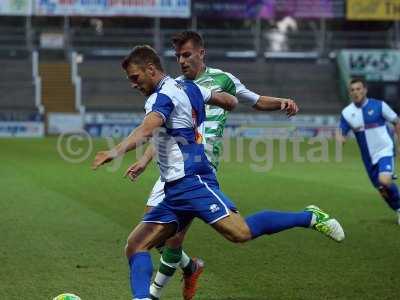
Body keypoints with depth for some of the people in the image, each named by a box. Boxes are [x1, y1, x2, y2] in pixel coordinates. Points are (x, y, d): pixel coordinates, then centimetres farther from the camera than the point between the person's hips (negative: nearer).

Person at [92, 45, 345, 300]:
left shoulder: (163, 95, -8)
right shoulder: (187, 87, 19)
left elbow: (146, 130, -27)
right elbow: (230, 101, 29)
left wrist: (117, 152, -41)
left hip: (191, 181, -11)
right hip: (175, 191, 11)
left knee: (240, 232, -23)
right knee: (135, 246, 0)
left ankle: (310, 218, -6)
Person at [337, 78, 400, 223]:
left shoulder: (379, 106, -9)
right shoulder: (347, 112, 0)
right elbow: (341, 134, 4)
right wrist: (340, 138, -20)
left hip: (385, 151, -4)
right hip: (368, 157, 4)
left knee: (384, 180, -27)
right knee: (382, 189, 10)